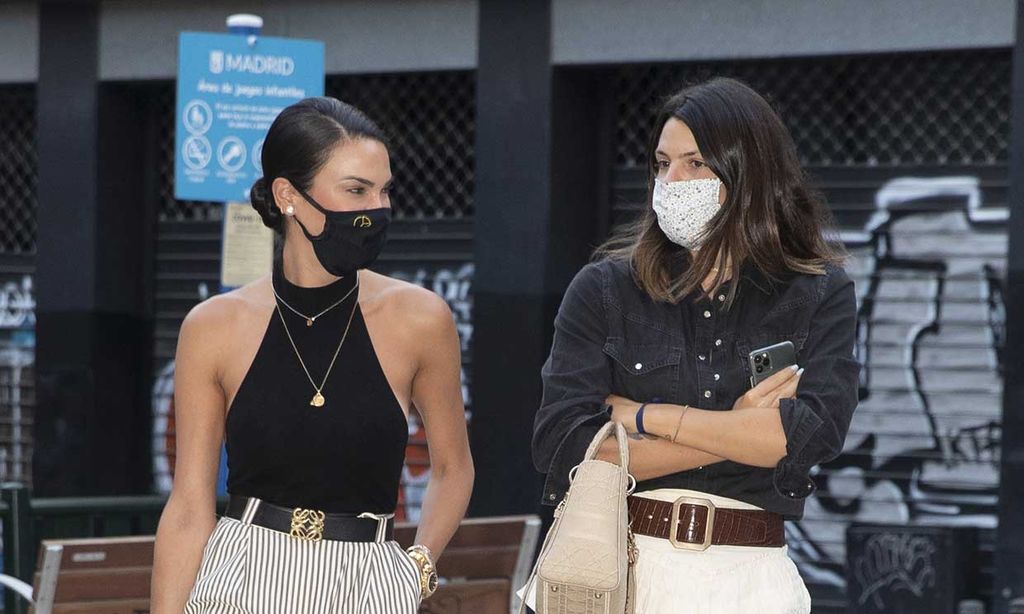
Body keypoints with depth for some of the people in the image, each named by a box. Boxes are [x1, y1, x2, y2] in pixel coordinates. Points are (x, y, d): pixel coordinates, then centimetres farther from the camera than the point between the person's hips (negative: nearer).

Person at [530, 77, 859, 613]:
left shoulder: (820, 296, 3)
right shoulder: (604, 289, 3)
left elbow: (814, 432, -13)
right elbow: (560, 446, -9)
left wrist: (643, 417, -10)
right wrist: (738, 431, -10)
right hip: (620, 569, 0)